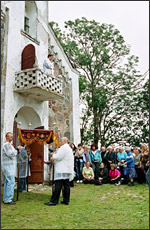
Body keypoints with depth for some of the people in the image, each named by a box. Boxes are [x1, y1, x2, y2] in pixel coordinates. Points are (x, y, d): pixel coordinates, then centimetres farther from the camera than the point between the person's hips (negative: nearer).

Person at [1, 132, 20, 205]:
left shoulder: (8, 145, 20)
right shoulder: (7, 145, -13)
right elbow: (11, 154, -22)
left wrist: (17, 151, 10)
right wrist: (17, 149, -11)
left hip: (9, 167, 11)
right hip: (8, 166, -11)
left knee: (7, 182, 13)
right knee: (11, 182, -10)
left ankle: (6, 198, 18)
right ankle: (8, 199, -7)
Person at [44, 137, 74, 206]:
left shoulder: (63, 148, -12)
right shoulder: (69, 148, 20)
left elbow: (58, 157, -17)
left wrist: (53, 155, 3)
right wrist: (54, 159, 14)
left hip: (61, 171, -10)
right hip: (67, 170, 10)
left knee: (58, 186, -7)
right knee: (66, 186, 9)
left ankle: (53, 201, -4)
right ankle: (66, 200, 13)